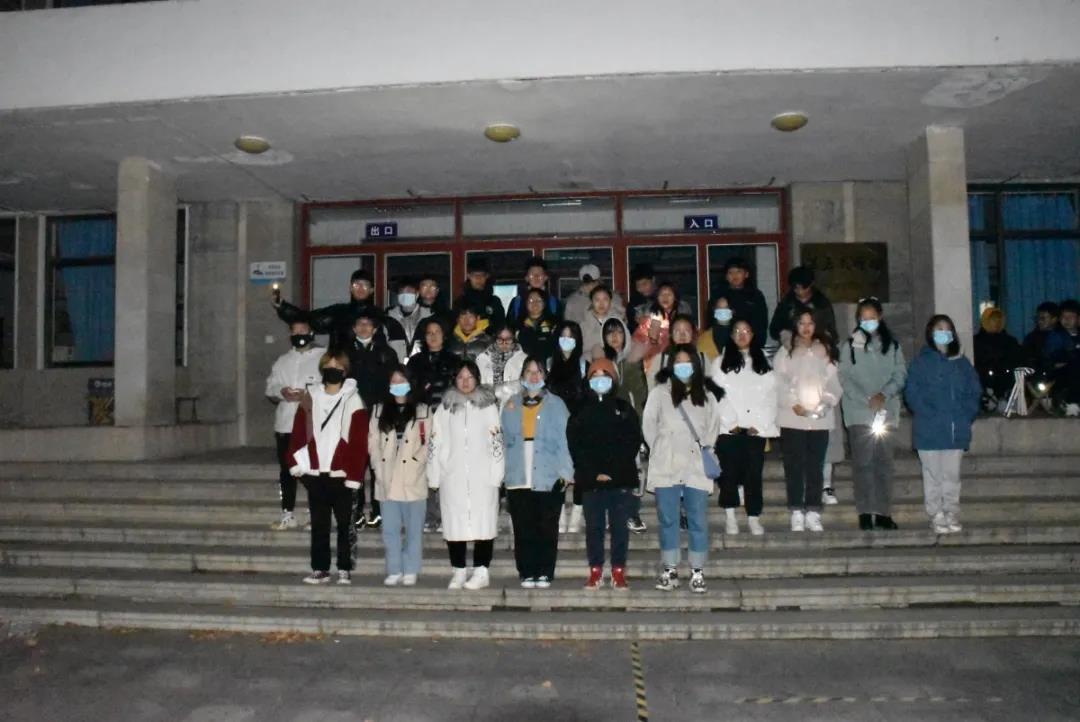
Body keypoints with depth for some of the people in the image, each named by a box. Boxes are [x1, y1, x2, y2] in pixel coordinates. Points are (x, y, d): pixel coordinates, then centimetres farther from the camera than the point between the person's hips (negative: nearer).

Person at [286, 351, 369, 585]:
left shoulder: (353, 401, -4)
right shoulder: (311, 397, 7)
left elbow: (359, 441, -7)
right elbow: (298, 433, 7)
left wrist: (354, 474, -12)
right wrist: (297, 464, -2)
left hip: (341, 475, -3)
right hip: (315, 474, 3)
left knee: (344, 524, 5)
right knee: (319, 524, 11)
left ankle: (345, 570, 14)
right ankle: (320, 569, 19)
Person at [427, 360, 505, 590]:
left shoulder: (488, 406, 5)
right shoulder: (445, 408, 10)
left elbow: (496, 442, 1)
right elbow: (436, 443, 8)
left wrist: (496, 474, -5)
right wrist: (434, 476, 3)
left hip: (483, 477, -2)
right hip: (452, 477, 2)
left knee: (483, 521, -3)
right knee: (454, 522, 3)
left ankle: (481, 571, 6)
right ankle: (458, 571, 13)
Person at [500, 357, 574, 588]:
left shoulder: (556, 404, 7)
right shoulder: (511, 405, 14)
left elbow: (565, 439, 1)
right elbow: (506, 438, 13)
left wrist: (565, 472, -6)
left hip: (549, 478, -2)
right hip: (518, 478, 2)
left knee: (547, 529, 1)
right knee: (523, 530, 2)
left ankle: (545, 573, 10)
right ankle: (527, 573, 11)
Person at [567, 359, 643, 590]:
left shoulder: (624, 409, 8)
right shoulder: (581, 411, 8)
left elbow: (633, 442, 3)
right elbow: (575, 445, 2)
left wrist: (613, 471, -8)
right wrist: (594, 473, -8)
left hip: (621, 480, 0)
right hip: (591, 480, 0)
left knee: (620, 526, 2)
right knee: (594, 527, 3)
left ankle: (618, 573, 9)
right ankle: (595, 572, 11)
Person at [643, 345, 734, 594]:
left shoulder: (707, 394, 5)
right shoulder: (659, 393, 1)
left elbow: (714, 426, 13)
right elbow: (649, 426, 5)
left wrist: (704, 448, 6)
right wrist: (661, 451, 6)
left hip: (697, 468, 1)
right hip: (666, 468, -1)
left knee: (698, 521, 4)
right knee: (668, 520, 6)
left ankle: (697, 573, 13)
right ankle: (670, 571, 16)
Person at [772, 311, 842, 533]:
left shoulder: (825, 351, 12)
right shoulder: (786, 351, 5)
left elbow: (834, 381, 6)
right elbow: (778, 381, -2)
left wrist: (827, 402, -10)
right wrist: (793, 403, -13)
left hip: (820, 417, 2)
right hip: (792, 418, -2)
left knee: (816, 467, 3)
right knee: (794, 466, -1)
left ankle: (813, 513, 9)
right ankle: (797, 514, 4)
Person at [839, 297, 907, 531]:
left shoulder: (892, 346, 12)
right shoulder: (850, 346, 4)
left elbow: (900, 375, 6)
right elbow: (845, 378, -3)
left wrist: (884, 394, -11)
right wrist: (867, 399, -13)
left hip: (886, 412, 3)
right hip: (859, 413, -2)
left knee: (884, 463, 3)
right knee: (863, 463, -4)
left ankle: (883, 513, 8)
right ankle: (865, 513, -1)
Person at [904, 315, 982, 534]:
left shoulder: (962, 363, 12)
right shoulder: (921, 362, 1)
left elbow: (974, 392, 12)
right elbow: (912, 393, -6)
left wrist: (966, 416, -2)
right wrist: (930, 415, -15)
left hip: (956, 431, 3)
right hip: (929, 431, -3)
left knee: (952, 475, 7)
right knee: (933, 475, 2)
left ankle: (952, 515, 15)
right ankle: (936, 516, 8)